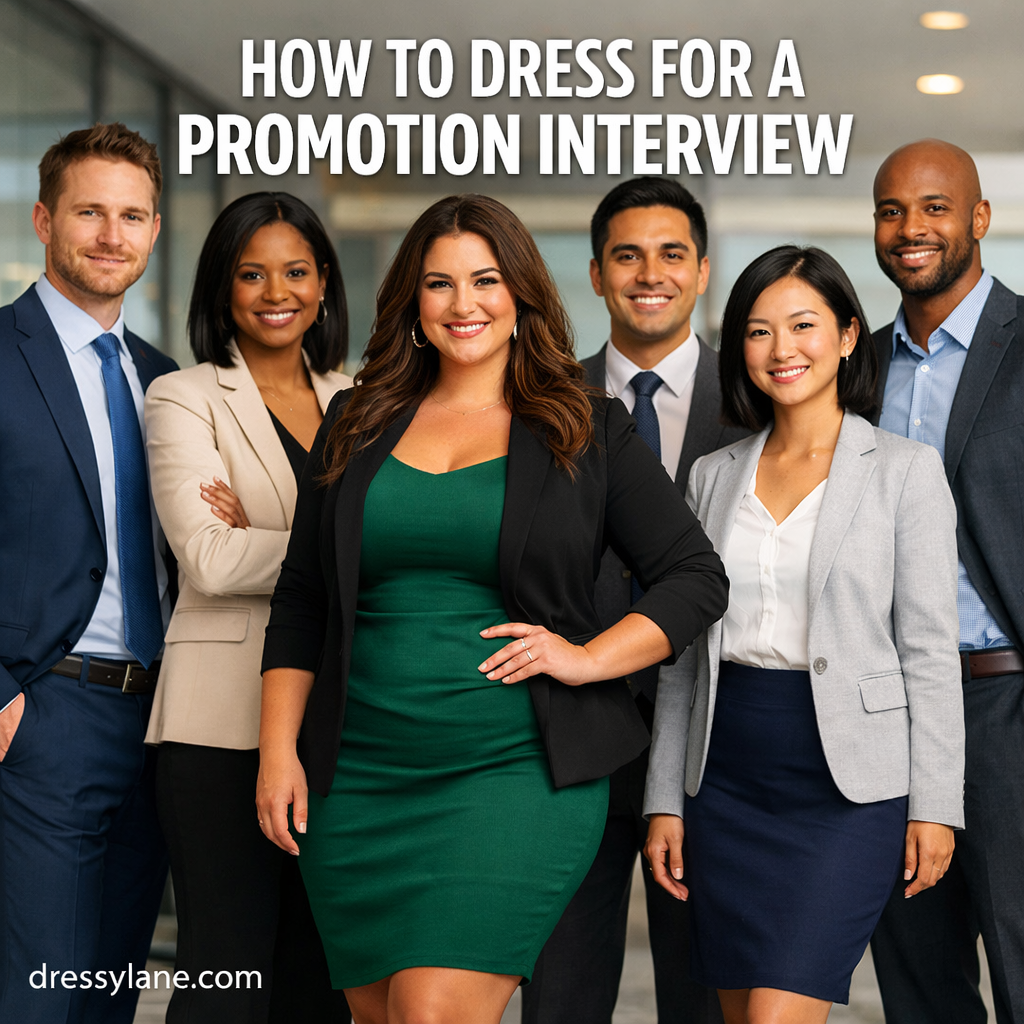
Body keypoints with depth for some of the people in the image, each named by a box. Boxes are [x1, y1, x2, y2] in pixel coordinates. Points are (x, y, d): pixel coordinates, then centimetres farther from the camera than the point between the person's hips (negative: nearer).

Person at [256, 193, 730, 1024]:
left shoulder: (588, 431, 4)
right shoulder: (359, 425, 12)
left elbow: (697, 578, 3)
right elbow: (300, 604, 13)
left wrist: (588, 657, -10)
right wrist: (279, 749, 4)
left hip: (516, 775, -3)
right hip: (358, 783, 4)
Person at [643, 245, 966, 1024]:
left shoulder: (905, 469, -1)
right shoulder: (714, 476, 10)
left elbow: (930, 650, -3)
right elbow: (684, 652, 12)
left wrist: (935, 805, -8)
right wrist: (664, 800, 9)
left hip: (850, 783, -4)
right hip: (727, 778, 5)